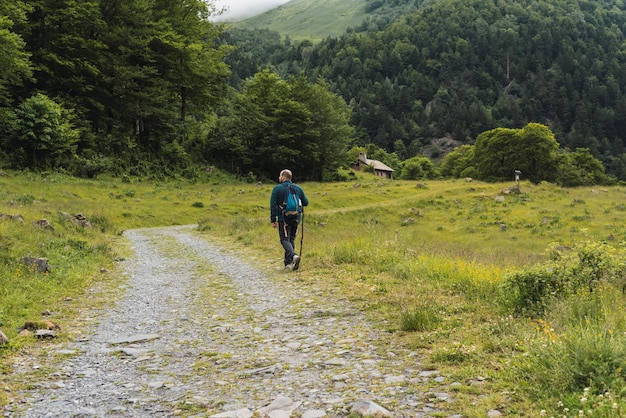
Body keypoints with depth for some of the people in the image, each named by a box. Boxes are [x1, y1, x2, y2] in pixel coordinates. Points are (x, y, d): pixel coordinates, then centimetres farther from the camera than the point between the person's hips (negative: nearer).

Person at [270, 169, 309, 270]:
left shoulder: (277, 189, -4)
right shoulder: (298, 188, 8)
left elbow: (273, 205, -8)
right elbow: (305, 202, 10)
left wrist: (273, 220, -6)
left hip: (283, 219, -4)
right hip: (295, 219, 4)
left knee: (285, 240, -3)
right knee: (291, 240, 13)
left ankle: (293, 255, -29)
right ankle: (288, 263, 13)